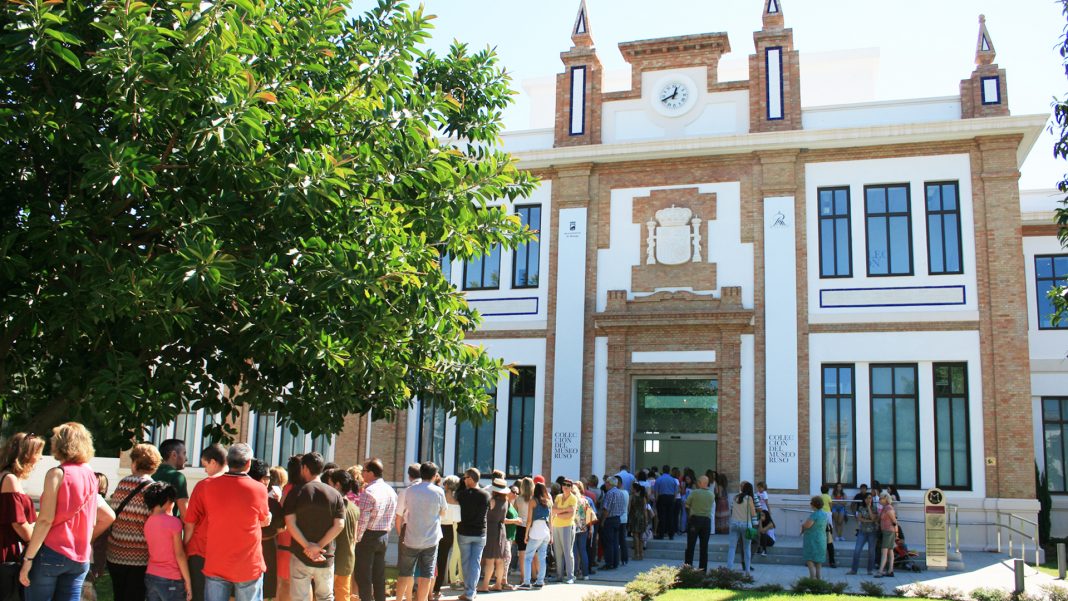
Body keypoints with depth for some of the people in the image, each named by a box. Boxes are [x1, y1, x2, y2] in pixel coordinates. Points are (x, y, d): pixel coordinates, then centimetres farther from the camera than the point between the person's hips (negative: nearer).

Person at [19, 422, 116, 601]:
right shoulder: (91, 476, 10)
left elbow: (45, 520, -14)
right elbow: (108, 517, 14)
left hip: (51, 553, -5)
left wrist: (28, 558, -11)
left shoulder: (57, 473, -8)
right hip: (80, 558, 5)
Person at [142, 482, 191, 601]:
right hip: (171, 580, -6)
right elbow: (179, 554, -12)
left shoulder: (147, 523, 5)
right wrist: (187, 581, -6)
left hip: (150, 577, 6)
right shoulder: (173, 522, -13)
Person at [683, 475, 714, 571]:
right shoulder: (712, 495, 3)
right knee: (704, 547, 8)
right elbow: (712, 508, 7)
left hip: (694, 519, -3)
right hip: (707, 520, 3)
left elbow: (687, 505, 0)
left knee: (690, 545, 2)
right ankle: (703, 569, 10)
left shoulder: (694, 493, -8)